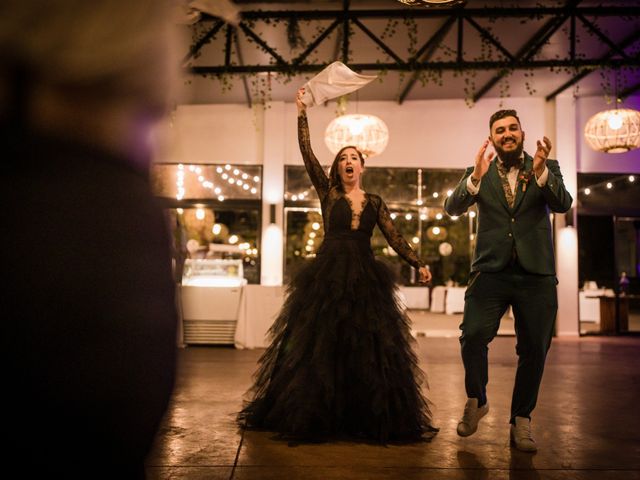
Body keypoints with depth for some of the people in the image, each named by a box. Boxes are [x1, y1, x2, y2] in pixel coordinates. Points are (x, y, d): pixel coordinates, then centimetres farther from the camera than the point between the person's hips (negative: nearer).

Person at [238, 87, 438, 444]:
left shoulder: (375, 202, 12)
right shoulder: (328, 193, 6)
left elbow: (395, 238, 9)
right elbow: (308, 155, -1)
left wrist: (419, 263, -2)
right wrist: (302, 114, -3)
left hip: (365, 277, 2)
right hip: (330, 276, -2)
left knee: (370, 350, 1)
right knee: (320, 347, 2)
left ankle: (370, 420, 14)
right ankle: (315, 417, 15)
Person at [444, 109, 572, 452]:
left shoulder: (546, 167, 9)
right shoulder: (479, 172, 9)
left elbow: (563, 205, -8)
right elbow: (452, 208, -5)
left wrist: (540, 170, -25)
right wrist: (476, 176, -22)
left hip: (536, 273, 1)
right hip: (491, 270, -1)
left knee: (534, 349, 4)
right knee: (473, 336, -15)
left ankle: (521, 420, 22)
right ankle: (476, 401, 11)